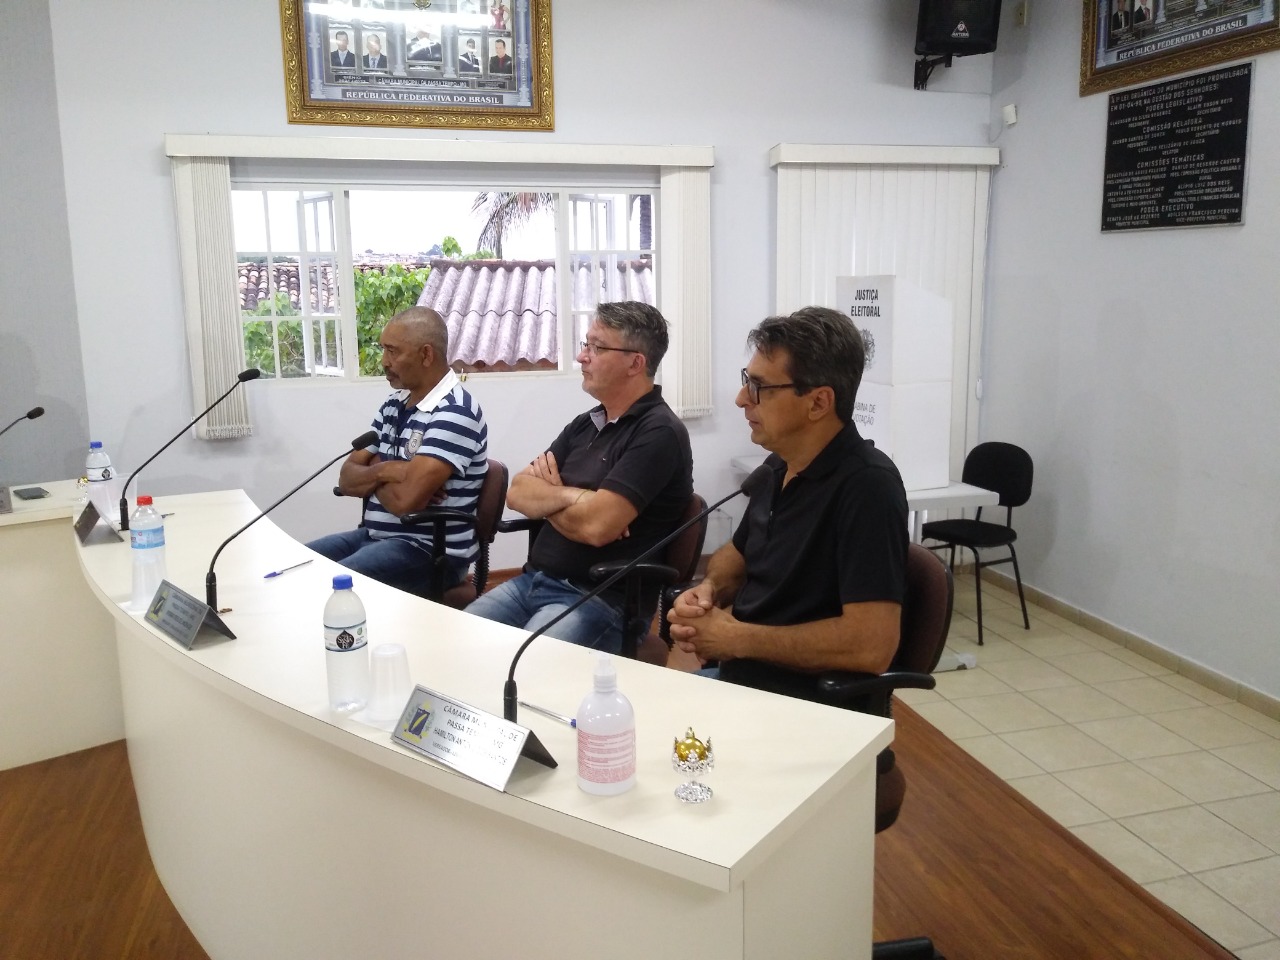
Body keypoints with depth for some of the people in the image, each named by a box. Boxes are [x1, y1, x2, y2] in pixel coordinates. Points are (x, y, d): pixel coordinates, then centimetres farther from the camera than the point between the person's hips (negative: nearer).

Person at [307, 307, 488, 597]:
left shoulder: (455, 413, -19)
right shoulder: (394, 404, 10)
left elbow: (405, 500, -27)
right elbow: (347, 479, 9)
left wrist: (373, 477, -5)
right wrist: (383, 471, -12)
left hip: (429, 552, -9)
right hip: (375, 536, 9)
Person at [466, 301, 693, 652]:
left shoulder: (658, 432, -13)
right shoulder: (585, 424, 12)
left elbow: (595, 525, -23)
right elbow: (517, 493, 5)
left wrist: (545, 498, -2)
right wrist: (571, 496, -14)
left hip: (602, 600, -8)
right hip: (534, 580, 8)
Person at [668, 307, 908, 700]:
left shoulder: (867, 486, -20)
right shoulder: (777, 466, 5)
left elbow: (871, 645, -28)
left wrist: (737, 638, -19)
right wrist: (709, 589, -1)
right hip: (732, 675, 8)